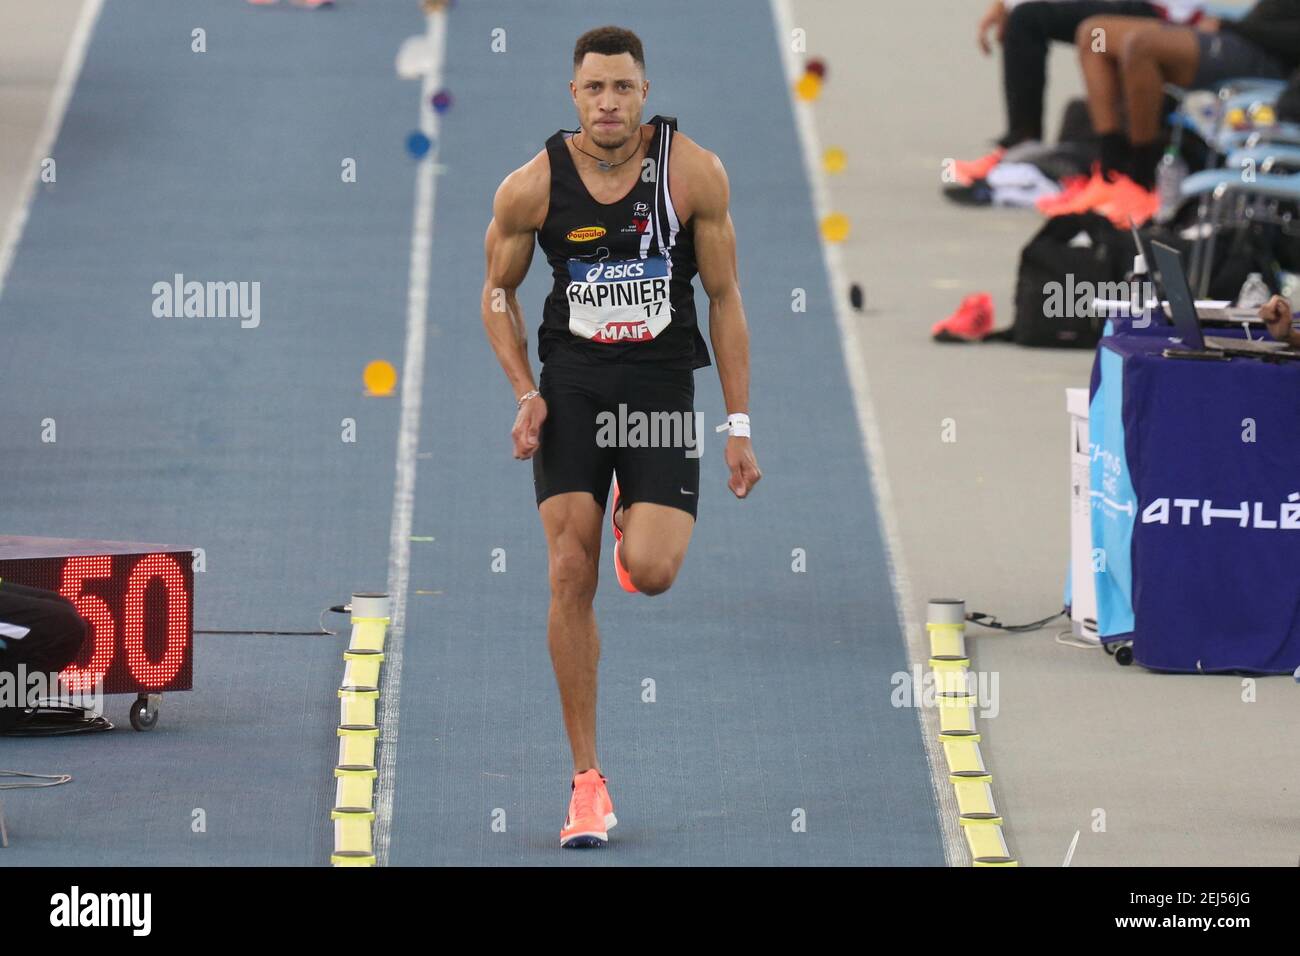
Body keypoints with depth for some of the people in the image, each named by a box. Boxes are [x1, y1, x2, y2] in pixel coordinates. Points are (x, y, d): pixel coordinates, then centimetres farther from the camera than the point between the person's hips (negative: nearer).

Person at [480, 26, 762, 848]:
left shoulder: (694, 173, -8)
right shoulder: (532, 188, -6)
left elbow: (725, 299, -1)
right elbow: (499, 292, 10)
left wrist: (739, 426, -2)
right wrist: (525, 395, -4)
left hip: (663, 385, -1)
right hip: (572, 382, 1)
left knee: (651, 573, -14)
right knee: (571, 577, -8)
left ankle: (639, 523, 29)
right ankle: (588, 781, -1)